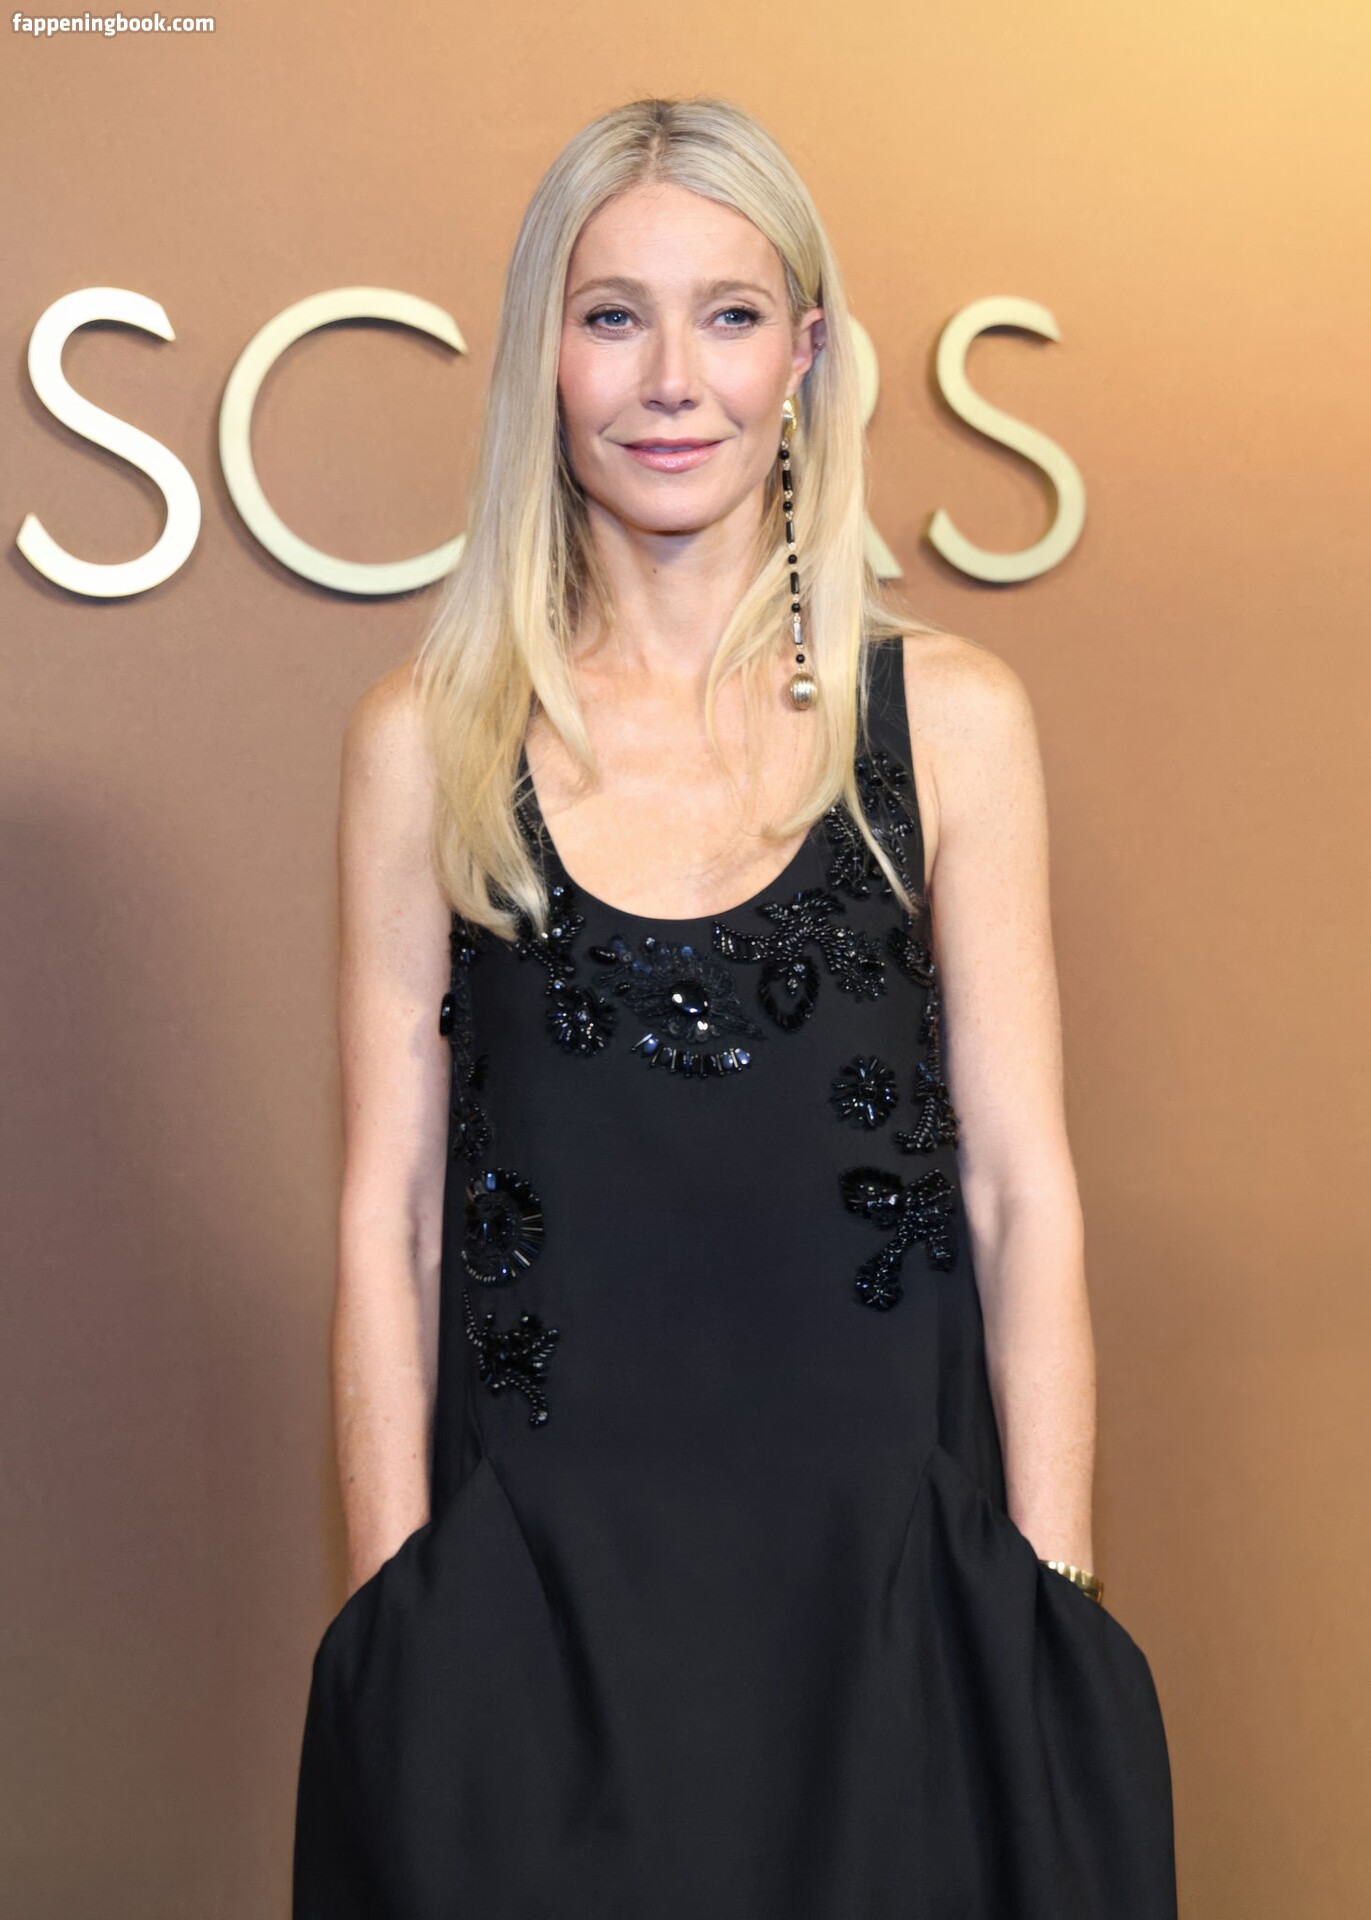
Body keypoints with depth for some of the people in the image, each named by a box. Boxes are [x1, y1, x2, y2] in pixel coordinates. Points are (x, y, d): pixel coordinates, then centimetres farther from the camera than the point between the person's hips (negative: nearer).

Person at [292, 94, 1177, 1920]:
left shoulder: (948, 715, -1)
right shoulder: (430, 738, 0)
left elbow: (1021, 1191, -1)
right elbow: (390, 1214, 0)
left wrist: (1055, 1608, -3)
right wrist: (390, 1611, -2)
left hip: (888, 1555, 0)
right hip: (534, 1569, 0)